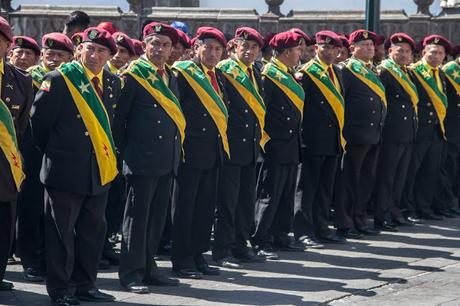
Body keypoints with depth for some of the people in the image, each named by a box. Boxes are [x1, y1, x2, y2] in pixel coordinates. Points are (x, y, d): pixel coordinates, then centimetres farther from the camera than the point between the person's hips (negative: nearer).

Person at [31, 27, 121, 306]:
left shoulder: (113, 83, 9)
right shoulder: (59, 80, -10)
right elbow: (39, 122, -5)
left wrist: (109, 153, 13)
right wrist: (54, 153, 3)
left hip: (100, 170, 6)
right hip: (66, 171, -6)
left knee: (93, 230, 12)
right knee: (61, 231, 1)